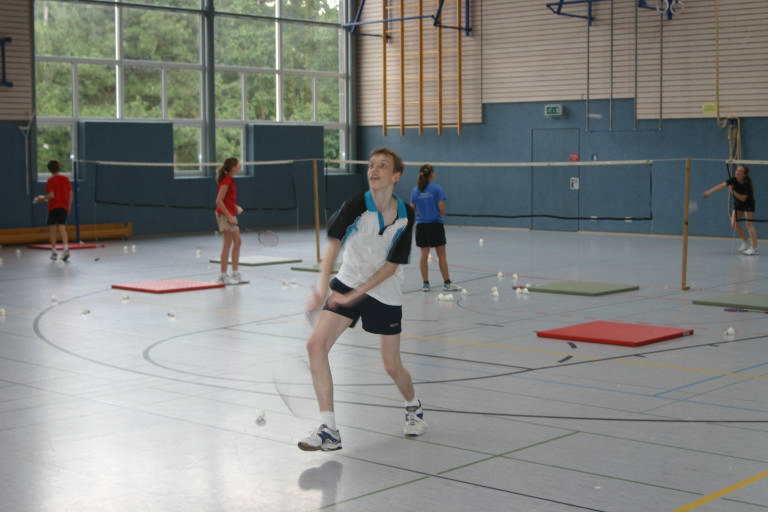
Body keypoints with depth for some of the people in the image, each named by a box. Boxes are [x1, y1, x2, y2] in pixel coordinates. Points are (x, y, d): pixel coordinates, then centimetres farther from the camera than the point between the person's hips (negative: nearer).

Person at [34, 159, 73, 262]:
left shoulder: (51, 180, -7)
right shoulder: (66, 179, 6)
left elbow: (51, 195, -15)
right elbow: (70, 193, 7)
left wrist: (42, 198, 1)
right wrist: (69, 206, 16)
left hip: (53, 207, -3)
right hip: (64, 206, 3)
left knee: (52, 228, 8)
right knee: (62, 228, -3)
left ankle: (53, 251, 10)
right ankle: (66, 247, -24)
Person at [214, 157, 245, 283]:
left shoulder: (230, 180, 13)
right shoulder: (226, 181, -16)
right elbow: (219, 201, -21)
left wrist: (236, 207, 10)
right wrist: (229, 216, -22)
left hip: (230, 215, 10)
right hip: (224, 214, -10)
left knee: (237, 241, 14)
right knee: (227, 244, -5)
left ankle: (235, 272, 20)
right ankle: (223, 275, 0)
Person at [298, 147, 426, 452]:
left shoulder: (405, 216, -13)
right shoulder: (355, 206, -17)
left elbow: (392, 265, -13)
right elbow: (333, 246, -26)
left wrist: (356, 294, -21)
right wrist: (322, 286, -43)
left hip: (385, 293, 0)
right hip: (347, 284, 0)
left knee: (392, 366, 5)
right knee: (316, 344, -17)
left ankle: (413, 407, 41)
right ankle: (329, 431, -11)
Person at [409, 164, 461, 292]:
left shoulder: (415, 190, 3)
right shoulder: (437, 188, -9)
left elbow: (412, 209, 4)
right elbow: (442, 208, -12)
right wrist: (442, 214, 10)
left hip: (421, 225, 4)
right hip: (435, 224, -4)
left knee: (424, 255, 9)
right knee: (441, 255, 4)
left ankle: (425, 283, 9)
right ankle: (447, 283, 7)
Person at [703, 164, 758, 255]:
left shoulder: (747, 184, -29)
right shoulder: (733, 180, -18)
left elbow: (743, 198, -25)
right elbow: (722, 185, -30)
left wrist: (733, 191, -34)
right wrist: (710, 192, -42)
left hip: (748, 204, -6)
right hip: (738, 204, 6)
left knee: (749, 224, -12)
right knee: (734, 223, 0)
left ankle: (754, 248, -13)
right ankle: (745, 241, 21)